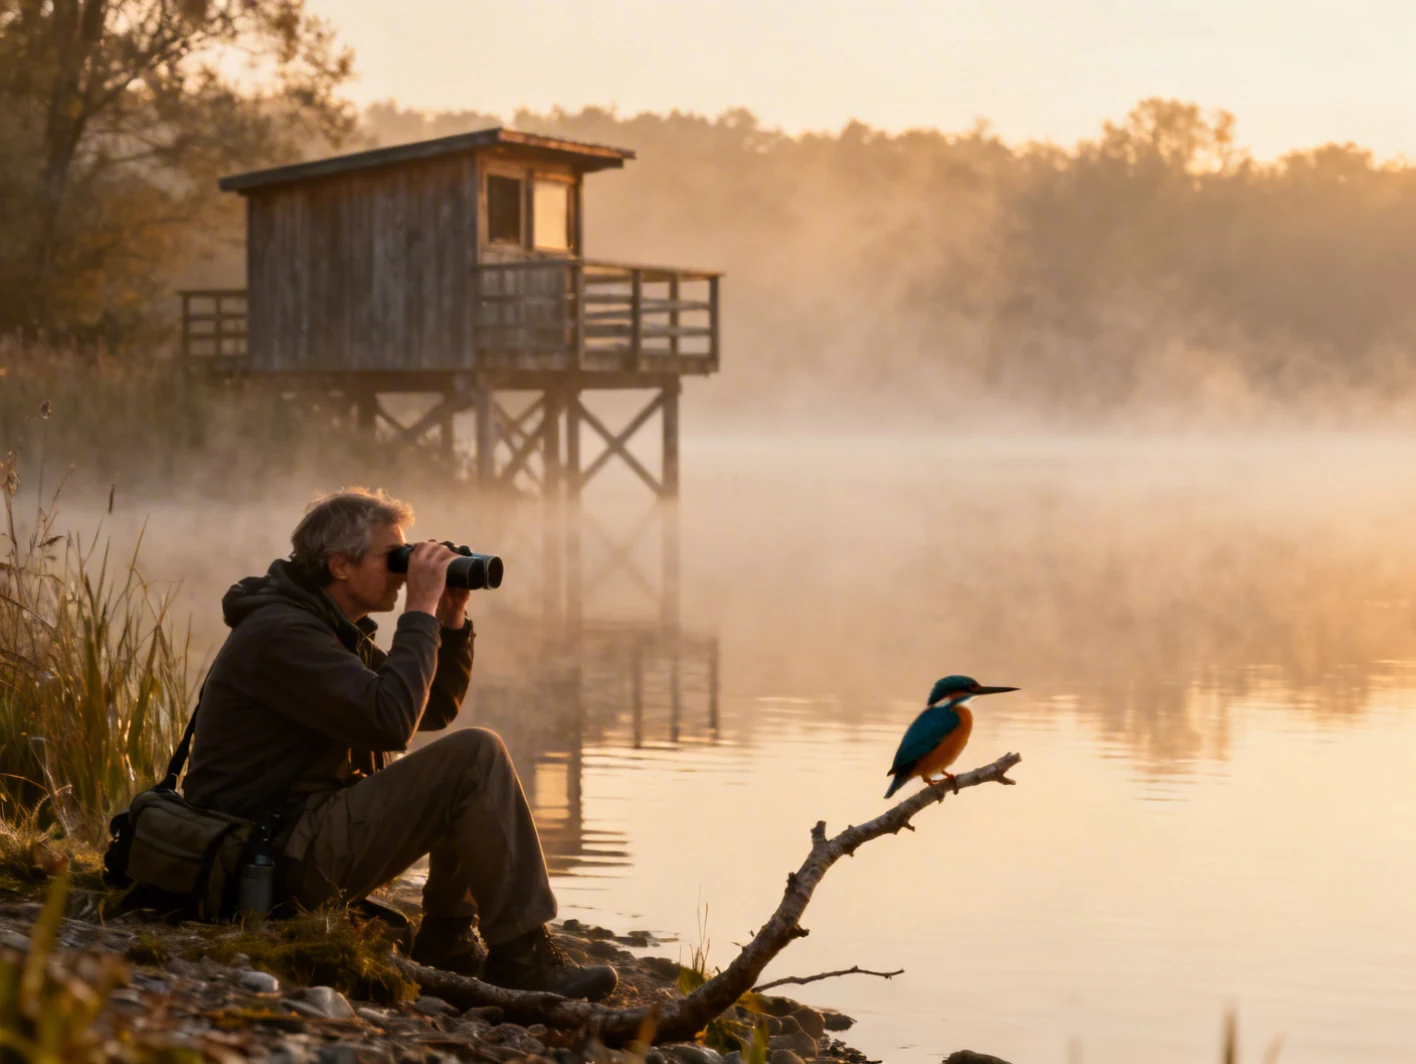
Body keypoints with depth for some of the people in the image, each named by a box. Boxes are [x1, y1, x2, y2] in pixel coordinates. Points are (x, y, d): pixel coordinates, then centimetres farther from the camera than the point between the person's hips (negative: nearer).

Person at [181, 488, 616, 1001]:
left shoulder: (334, 631, 18)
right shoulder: (280, 633, -16)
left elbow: (434, 709, 22)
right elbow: (391, 720, -26)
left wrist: (451, 622, 8)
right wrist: (421, 612, -17)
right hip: (286, 856, -11)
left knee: (468, 766, 16)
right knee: (476, 756, -18)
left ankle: (448, 943, 8)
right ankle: (522, 956, -17)